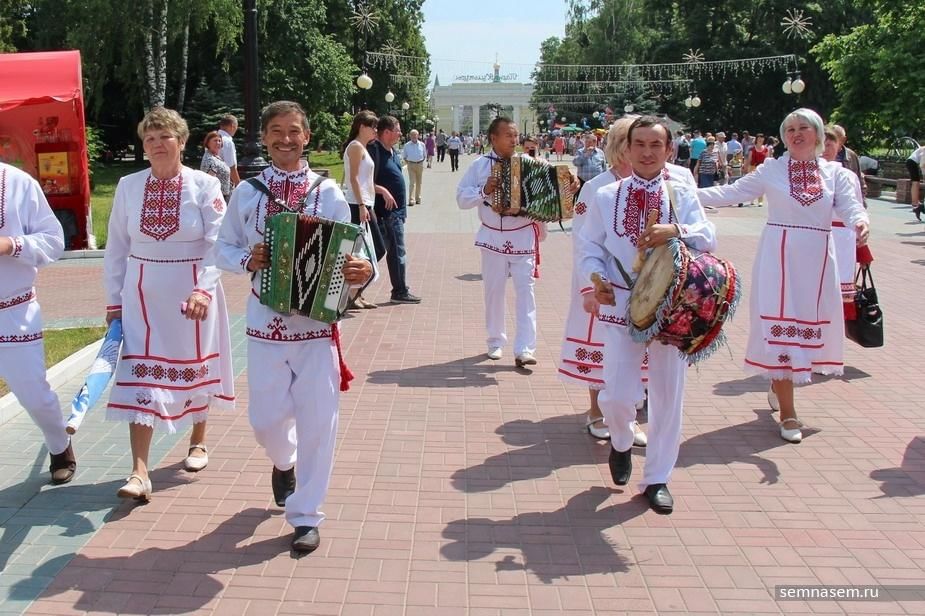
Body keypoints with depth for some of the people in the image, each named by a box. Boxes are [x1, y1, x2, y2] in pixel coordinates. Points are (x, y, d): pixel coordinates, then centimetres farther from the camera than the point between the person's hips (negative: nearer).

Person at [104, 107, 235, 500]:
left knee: (194, 366, 13)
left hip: (193, 292, -2)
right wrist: (114, 300, 5)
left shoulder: (205, 186, -7)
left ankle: (198, 442, 37)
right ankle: (139, 473, -5)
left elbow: (216, 244, -13)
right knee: (141, 374, -4)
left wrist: (203, 289, -27)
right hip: (143, 293, 2)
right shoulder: (128, 186, 1)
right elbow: (117, 247, 6)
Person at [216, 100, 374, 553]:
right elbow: (224, 248, 10)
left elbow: (346, 254, 1)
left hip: (317, 323, -1)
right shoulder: (246, 193, 4)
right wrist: (246, 260, -11)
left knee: (317, 420, 0)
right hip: (265, 323, 1)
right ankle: (284, 462, 45)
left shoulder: (328, 193, 0)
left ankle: (306, 516, 16)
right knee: (266, 418, 7)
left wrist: (361, 271, -21)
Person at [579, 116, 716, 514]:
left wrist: (675, 231, -27)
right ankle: (621, 442, 33)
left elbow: (708, 238, -9)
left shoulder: (682, 195, 2)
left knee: (667, 394, 7)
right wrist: (597, 280, -13)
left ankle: (657, 478, 24)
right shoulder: (606, 197, 1)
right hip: (621, 305, -1)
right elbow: (590, 247, 4)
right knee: (617, 395, -4)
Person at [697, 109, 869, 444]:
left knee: (812, 324, 10)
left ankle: (779, 383, 37)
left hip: (817, 259, 3)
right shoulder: (772, 169, 2)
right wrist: (692, 194, -8)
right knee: (779, 326, -4)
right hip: (778, 256, -3)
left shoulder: (834, 173, 6)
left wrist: (860, 222, -27)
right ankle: (787, 413, 4)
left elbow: (851, 207, -4)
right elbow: (732, 193, 2)